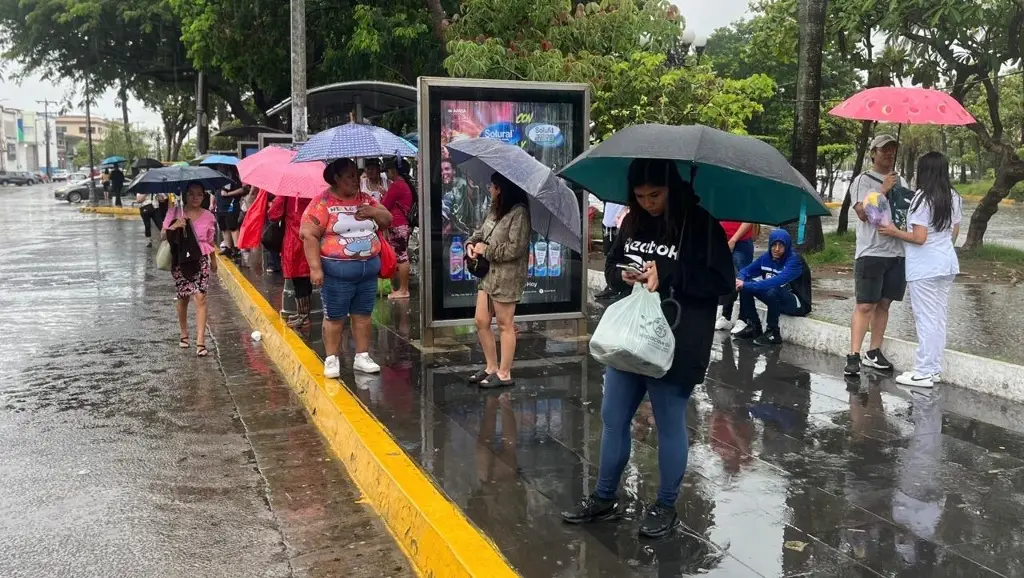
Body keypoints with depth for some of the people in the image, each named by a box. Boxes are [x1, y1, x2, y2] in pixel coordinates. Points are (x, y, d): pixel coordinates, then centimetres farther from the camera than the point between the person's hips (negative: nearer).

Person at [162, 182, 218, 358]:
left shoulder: (208, 217, 0)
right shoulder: (175, 213, -4)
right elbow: (163, 235, -7)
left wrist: (213, 260, 22)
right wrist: (174, 227, -27)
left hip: (201, 260, 0)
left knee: (200, 297, -9)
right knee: (183, 297, 10)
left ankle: (200, 341, -11)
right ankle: (184, 334, 31)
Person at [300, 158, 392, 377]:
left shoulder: (366, 199, 10)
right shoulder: (322, 203, -8)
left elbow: (388, 220, 15)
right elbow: (309, 236, -12)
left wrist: (374, 212, -7)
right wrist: (315, 268, -19)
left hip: (369, 270, 6)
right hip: (337, 272, -5)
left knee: (363, 315, 11)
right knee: (335, 317, 3)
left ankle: (362, 357, 21)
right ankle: (332, 359, 14)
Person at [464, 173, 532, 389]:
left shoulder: (519, 212, -17)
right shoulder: (495, 208, 10)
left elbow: (515, 248, -21)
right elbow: (481, 231, 20)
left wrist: (486, 250, -13)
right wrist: (471, 243, -1)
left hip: (507, 277, -9)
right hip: (488, 273, 9)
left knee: (505, 325, 3)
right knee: (481, 322, 12)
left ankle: (504, 374, 14)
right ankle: (491, 367, 27)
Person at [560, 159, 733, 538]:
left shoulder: (701, 224, -11)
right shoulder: (633, 222, 6)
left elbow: (723, 281, -13)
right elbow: (614, 263, 18)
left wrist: (666, 276, -21)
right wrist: (624, 275, -6)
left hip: (675, 347, -6)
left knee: (670, 426, 8)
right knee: (613, 420, 13)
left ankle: (666, 507, 25)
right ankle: (604, 498, 29)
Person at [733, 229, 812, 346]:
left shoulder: (794, 260, -23)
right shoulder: (766, 257, -3)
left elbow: (777, 281, -38)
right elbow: (746, 271, 2)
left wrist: (747, 285, -39)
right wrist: (740, 281, -23)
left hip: (796, 303, -7)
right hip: (775, 298, 7)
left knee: (773, 290, -36)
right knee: (745, 287, -8)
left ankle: (773, 333, -19)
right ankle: (754, 326, 2)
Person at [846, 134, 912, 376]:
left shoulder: (901, 181, 17)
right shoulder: (863, 180, -2)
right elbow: (863, 213, -15)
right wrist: (883, 189, -18)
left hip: (897, 252, 6)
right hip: (871, 252, -6)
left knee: (884, 304, 8)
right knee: (865, 306, -9)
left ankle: (874, 353, 15)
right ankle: (854, 356, -8)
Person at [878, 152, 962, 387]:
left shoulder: (923, 198, -16)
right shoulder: (954, 198, 8)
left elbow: (919, 237, -20)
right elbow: (954, 233, 15)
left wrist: (895, 233, -6)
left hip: (924, 267, -8)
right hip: (947, 263, 8)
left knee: (926, 318, -3)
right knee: (939, 317, 12)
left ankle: (924, 372, 2)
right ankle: (934, 368, 20)